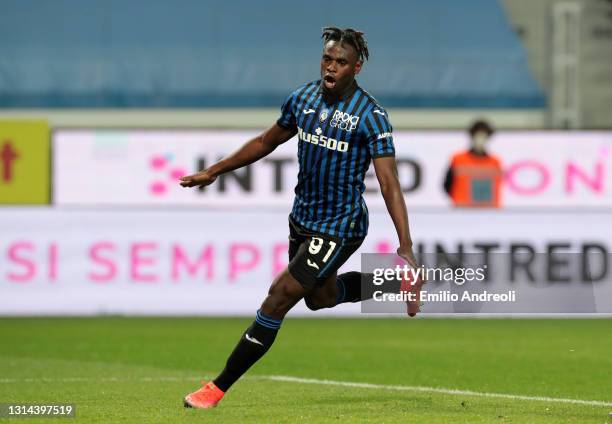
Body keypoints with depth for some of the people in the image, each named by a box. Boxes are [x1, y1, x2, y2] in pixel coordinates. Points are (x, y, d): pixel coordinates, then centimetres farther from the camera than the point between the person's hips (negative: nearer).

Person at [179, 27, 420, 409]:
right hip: (302, 217, 8)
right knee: (320, 296, 24)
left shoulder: (370, 115, -20)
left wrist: (406, 247, -31)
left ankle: (219, 388, -6)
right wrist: (215, 171, 15)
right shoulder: (303, 98, -2)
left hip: (340, 227, -8)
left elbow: (389, 182, -24)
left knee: (280, 297, -11)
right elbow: (268, 141, 15)